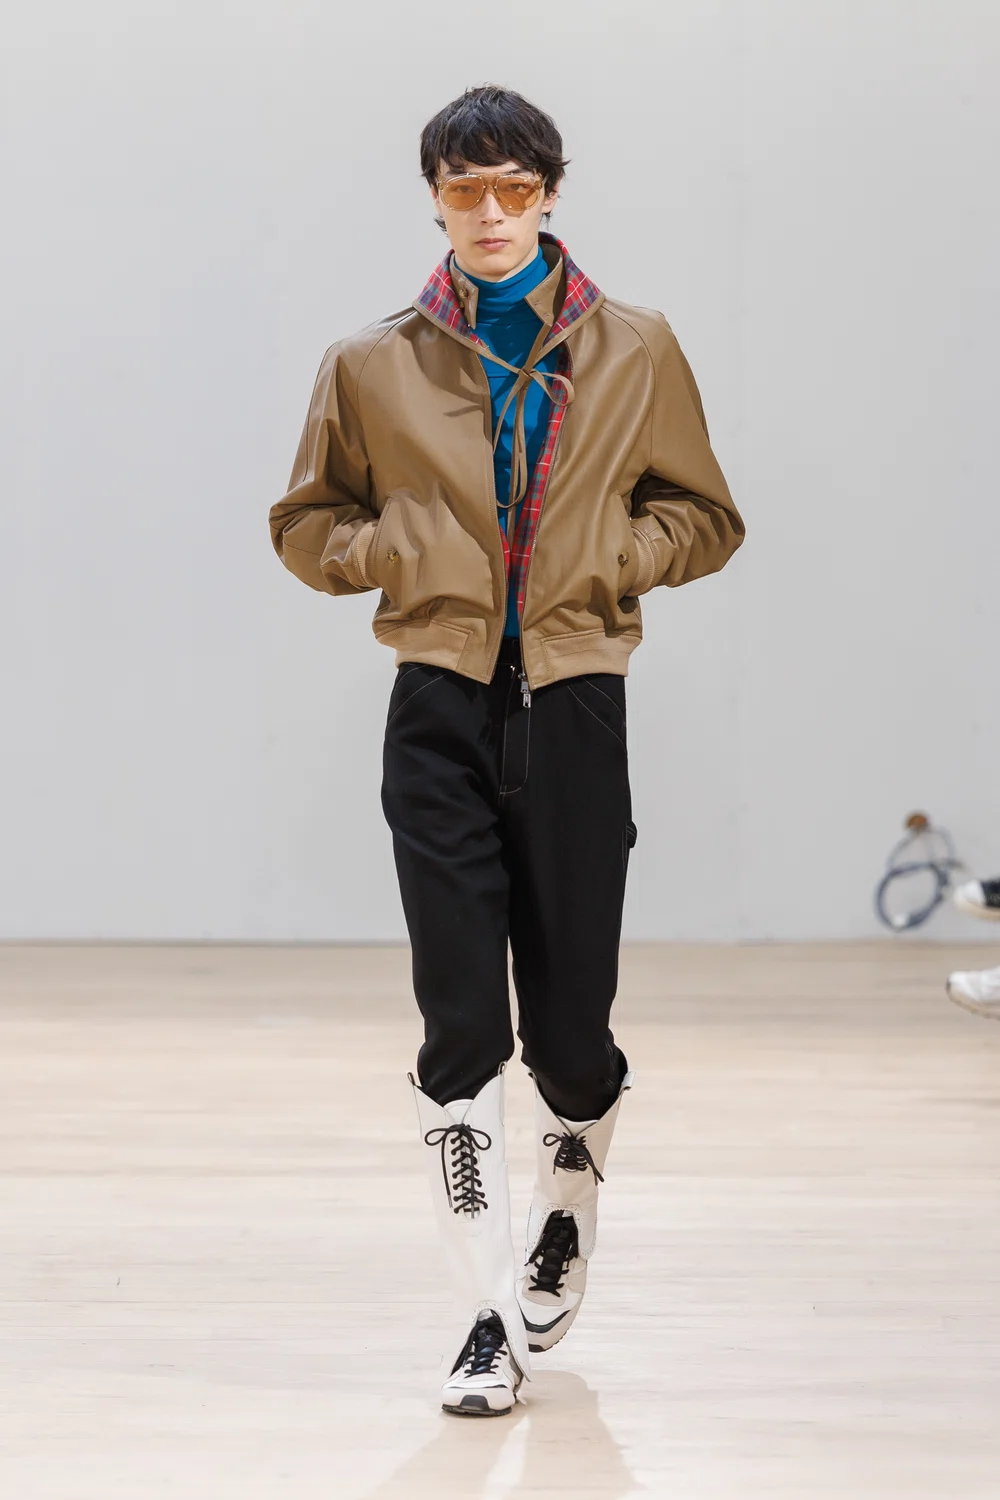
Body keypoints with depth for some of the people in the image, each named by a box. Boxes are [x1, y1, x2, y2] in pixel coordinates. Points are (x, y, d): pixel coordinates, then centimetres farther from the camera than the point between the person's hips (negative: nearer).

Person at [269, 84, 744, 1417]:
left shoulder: (636, 351, 4)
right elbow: (305, 525, 14)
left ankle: (566, 1214, 38)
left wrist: (614, 555, -7)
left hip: (575, 706, 0)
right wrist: (392, 550, -5)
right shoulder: (373, 364, 5)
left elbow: (705, 519, 11)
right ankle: (490, 1318, 1)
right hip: (441, 715, 0)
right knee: (461, 1027, -5)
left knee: (572, 1029, 6)